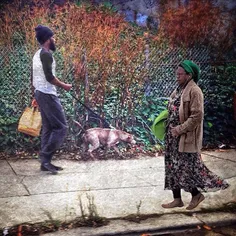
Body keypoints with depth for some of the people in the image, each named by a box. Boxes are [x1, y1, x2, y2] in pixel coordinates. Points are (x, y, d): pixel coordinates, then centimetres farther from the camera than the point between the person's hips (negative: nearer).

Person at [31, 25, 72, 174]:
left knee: (48, 128, 11)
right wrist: (64, 85, -7)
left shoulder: (37, 54, 16)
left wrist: (36, 96, 25)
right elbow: (49, 77, -21)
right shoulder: (46, 54, -15)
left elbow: (35, 78, 20)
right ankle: (45, 157, -7)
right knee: (61, 127, -6)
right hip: (48, 95, -10)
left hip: (41, 94, 10)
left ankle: (45, 162, 12)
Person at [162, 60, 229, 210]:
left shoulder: (194, 91, -15)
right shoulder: (179, 89, 11)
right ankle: (177, 199, 19)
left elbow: (197, 116, -20)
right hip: (174, 136, 9)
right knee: (173, 167, 10)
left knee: (185, 168, -2)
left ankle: (196, 195, 19)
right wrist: (170, 129, 7)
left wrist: (180, 129, -20)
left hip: (186, 137, -9)